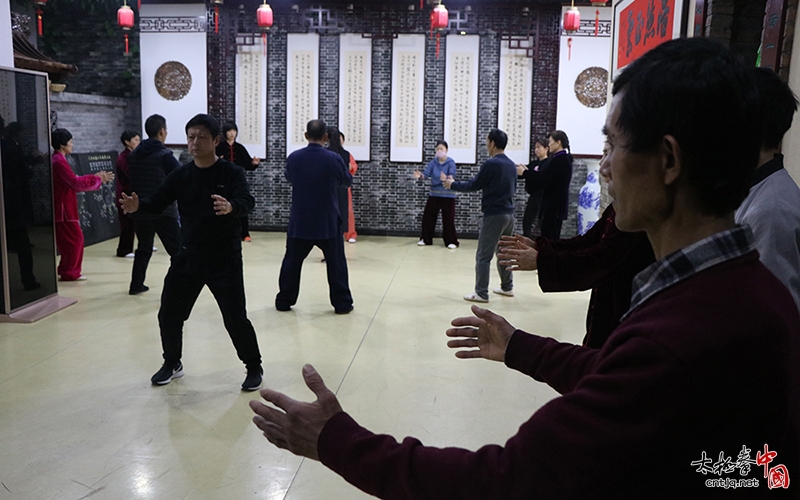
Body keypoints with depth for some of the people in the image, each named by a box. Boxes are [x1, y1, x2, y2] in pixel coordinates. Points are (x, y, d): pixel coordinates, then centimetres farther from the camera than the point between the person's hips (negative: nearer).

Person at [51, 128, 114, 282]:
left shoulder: (57, 160, 15)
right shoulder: (59, 161, -17)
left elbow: (73, 181, 17)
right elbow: (76, 183, -20)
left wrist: (96, 177, 12)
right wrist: (98, 179, -11)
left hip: (63, 208, 10)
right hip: (63, 209, -10)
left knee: (69, 240, 15)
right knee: (75, 238, -5)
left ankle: (65, 271, 21)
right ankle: (69, 273, 2)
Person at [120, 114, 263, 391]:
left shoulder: (232, 173, -10)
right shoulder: (180, 175, 3)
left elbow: (247, 201, -25)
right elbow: (158, 202, 0)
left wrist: (230, 207, -49)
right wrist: (138, 205, -23)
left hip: (225, 259, -5)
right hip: (188, 257, 5)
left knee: (235, 318, -3)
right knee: (169, 314, 11)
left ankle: (254, 368, 19)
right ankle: (172, 364, 36)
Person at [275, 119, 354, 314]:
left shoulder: (293, 158, -5)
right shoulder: (334, 159, -12)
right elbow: (348, 181, 5)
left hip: (299, 221, 2)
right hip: (328, 222, -2)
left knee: (292, 261, 15)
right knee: (336, 263, 9)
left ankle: (284, 301, 23)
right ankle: (342, 303, 12)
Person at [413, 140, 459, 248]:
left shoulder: (451, 162, -8)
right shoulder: (433, 162, 3)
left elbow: (452, 176, -21)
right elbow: (426, 173, -9)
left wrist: (446, 178, -44)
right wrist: (420, 175, -32)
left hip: (447, 195, -4)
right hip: (434, 194, 4)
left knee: (448, 219, -2)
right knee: (428, 216, 7)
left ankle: (451, 241, 10)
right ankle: (425, 239, 21)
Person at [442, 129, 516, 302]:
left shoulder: (491, 164, -14)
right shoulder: (511, 164, 10)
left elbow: (474, 185, -9)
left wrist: (453, 185, 5)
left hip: (494, 215, -8)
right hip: (509, 214, 8)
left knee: (483, 256, -4)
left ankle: (481, 293, -3)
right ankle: (507, 287, 27)